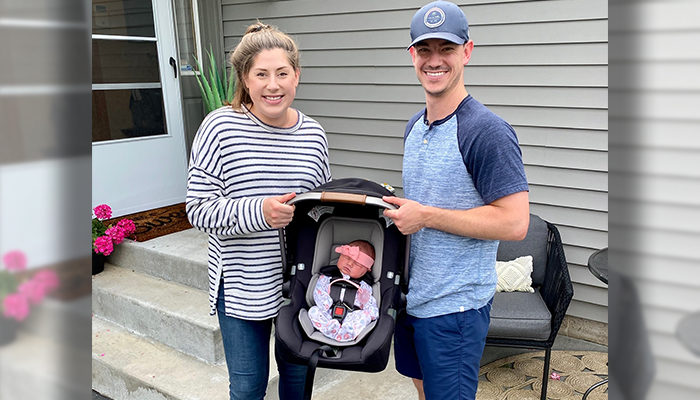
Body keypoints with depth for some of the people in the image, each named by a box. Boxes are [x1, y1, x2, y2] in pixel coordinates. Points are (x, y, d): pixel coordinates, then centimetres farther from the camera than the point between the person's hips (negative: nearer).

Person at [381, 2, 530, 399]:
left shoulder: (488, 131, -19)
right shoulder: (415, 127, 8)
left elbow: (514, 222, -23)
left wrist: (426, 216, -22)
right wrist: (398, 208, 2)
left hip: (454, 306, -8)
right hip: (410, 295, 8)